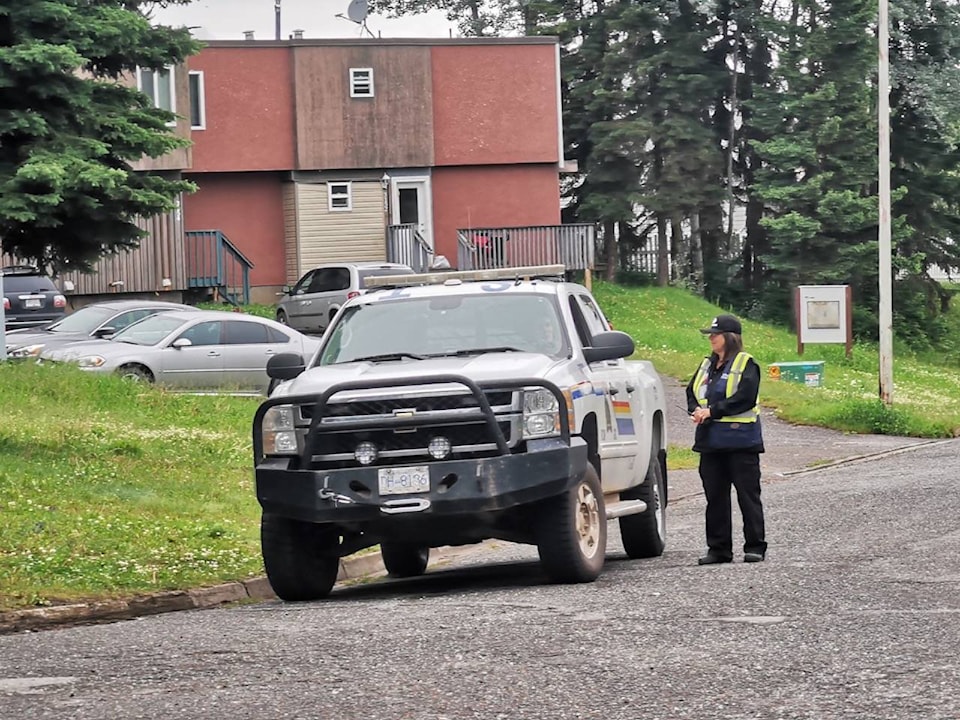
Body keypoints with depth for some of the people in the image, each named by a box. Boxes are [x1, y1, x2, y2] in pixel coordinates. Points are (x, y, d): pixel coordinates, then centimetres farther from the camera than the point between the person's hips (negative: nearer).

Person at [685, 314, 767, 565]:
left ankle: (755, 547, 3)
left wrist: (712, 411, -18)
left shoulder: (745, 364, -6)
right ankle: (718, 548, 13)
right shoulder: (707, 364, 16)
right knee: (715, 496, 8)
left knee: (748, 494, -2)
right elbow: (691, 392, 15)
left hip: (740, 440, -7)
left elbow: (745, 398, -17)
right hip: (711, 441, 7)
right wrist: (696, 410, -7)